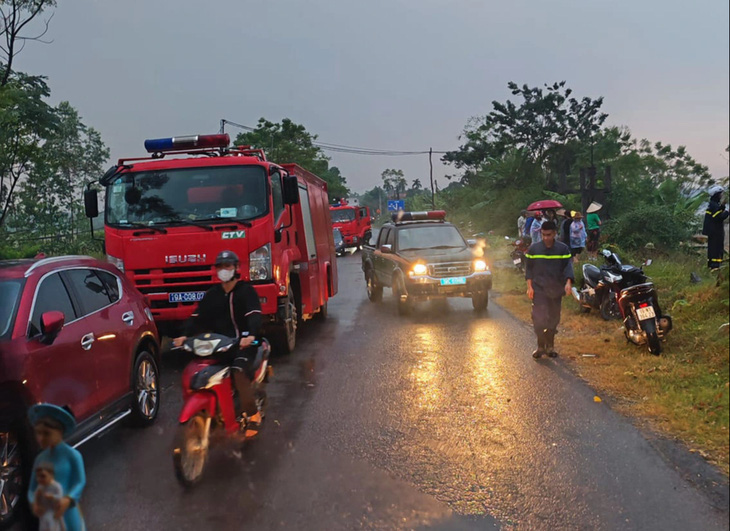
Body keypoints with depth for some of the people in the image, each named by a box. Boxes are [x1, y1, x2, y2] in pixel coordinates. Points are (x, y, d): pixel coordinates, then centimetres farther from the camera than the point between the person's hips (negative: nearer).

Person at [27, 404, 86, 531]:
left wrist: (67, 500, -31)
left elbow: (80, 482, -12)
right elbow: (32, 488, 8)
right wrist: (34, 503, -14)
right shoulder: (40, 459, 9)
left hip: (67, 515, -5)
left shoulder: (72, 455, -6)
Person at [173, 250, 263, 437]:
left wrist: (251, 335, -35)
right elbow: (197, 316, 9)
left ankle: (252, 414, -18)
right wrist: (185, 335, -9)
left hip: (244, 342, -5)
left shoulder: (246, 290, 0)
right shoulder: (212, 294, 17)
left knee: (238, 370, -31)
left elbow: (254, 314, -16)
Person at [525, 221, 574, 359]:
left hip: (556, 290, 2)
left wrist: (568, 282, -21)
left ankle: (550, 346, 23)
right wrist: (529, 286, -2)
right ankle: (541, 346, 2)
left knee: (554, 319, 9)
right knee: (539, 318, -10)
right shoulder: (534, 248, 0)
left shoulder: (563, 249, 0)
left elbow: (568, 266, -5)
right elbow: (528, 268, 5)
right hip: (539, 289, -2)